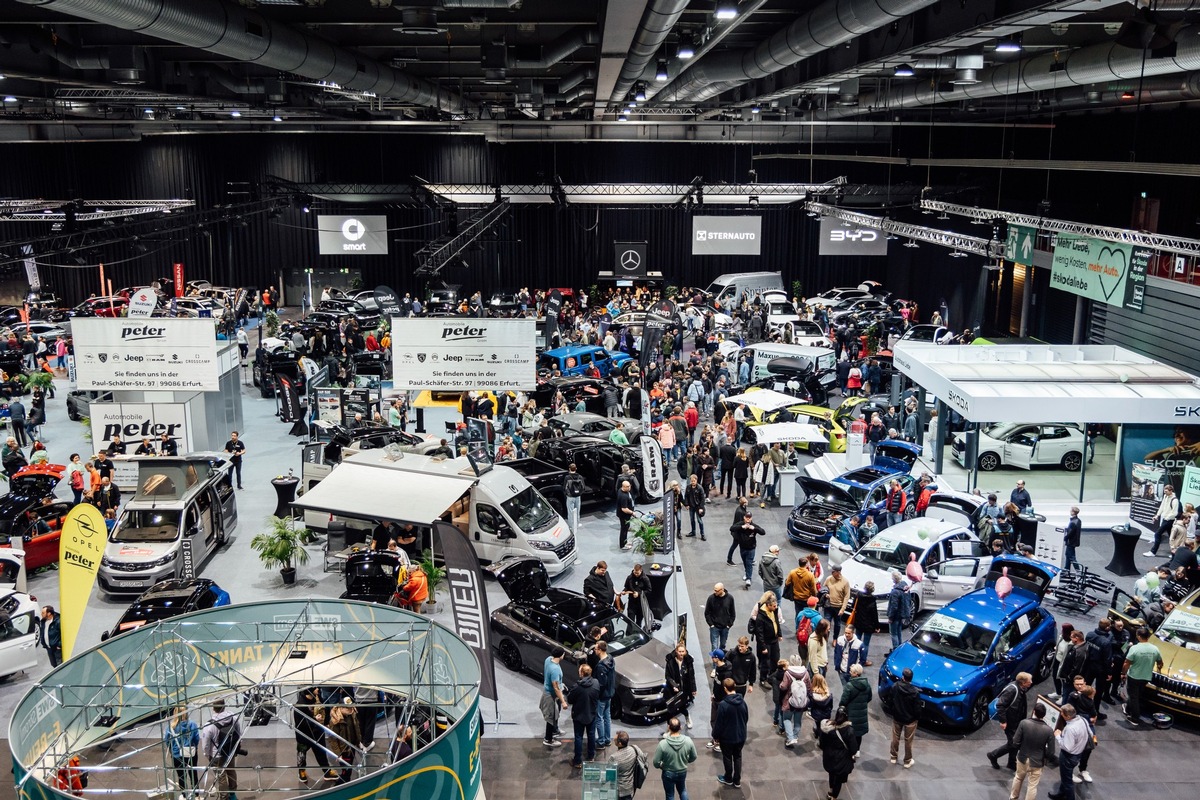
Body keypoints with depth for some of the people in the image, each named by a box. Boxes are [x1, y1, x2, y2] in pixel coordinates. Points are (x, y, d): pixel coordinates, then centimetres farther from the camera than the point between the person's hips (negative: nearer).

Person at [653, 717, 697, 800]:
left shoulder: (662, 743, -30)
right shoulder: (688, 741, -22)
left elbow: (656, 763, -20)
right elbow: (693, 757, -5)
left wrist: (662, 766, 3)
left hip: (668, 774, -2)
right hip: (683, 772, 2)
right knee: (682, 790, 30)